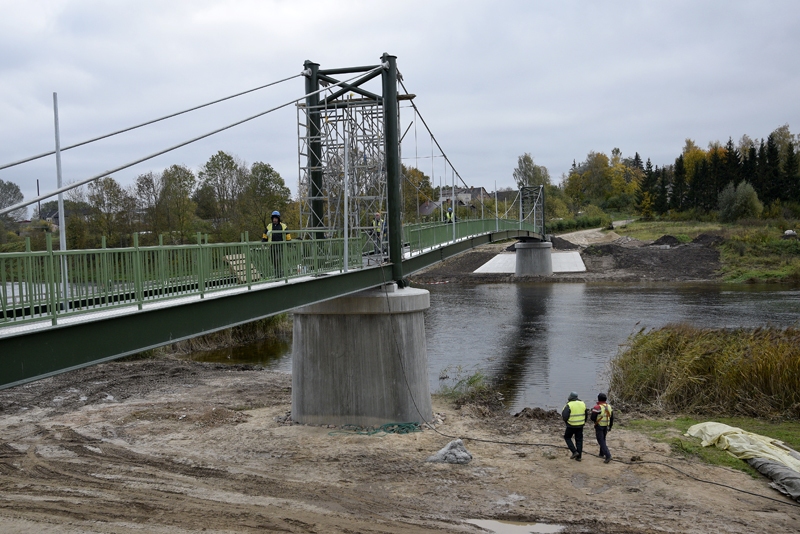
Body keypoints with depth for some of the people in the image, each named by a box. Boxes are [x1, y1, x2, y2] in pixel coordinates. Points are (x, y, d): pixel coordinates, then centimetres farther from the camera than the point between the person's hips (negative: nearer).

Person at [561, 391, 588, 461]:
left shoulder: (569, 405, -16)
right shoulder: (582, 404, 1)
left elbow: (564, 416, -19)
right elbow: (586, 414, 8)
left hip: (571, 425, -5)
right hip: (580, 425, 5)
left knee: (567, 437, 15)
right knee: (579, 440, 12)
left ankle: (574, 452, 3)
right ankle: (578, 456, 13)